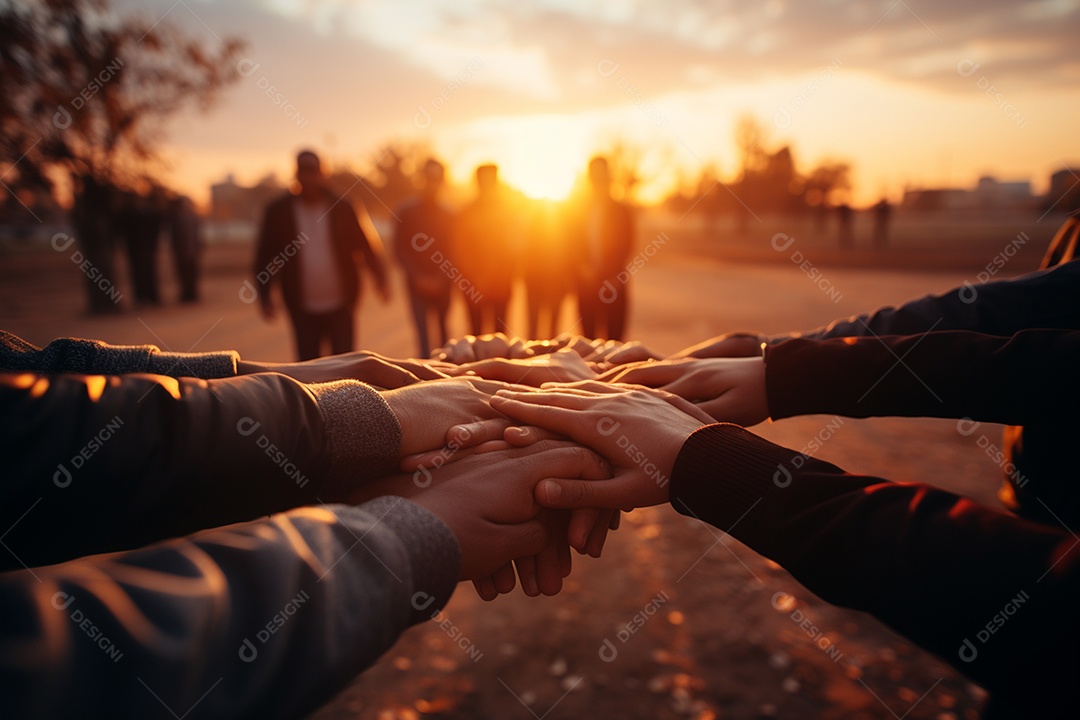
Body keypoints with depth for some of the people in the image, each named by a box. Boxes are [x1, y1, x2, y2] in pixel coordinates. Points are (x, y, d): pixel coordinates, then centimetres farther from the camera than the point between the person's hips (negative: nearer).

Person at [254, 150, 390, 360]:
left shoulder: (343, 208, 0)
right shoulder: (278, 211, 2)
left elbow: (366, 243, 0)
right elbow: (265, 254, 4)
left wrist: (379, 278, -10)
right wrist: (264, 295, -2)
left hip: (341, 305, -1)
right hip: (303, 309, 1)